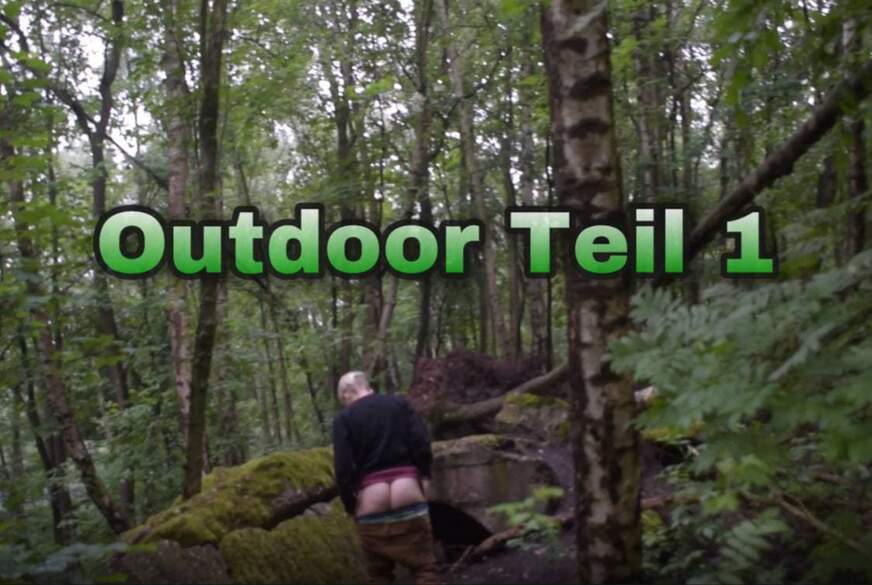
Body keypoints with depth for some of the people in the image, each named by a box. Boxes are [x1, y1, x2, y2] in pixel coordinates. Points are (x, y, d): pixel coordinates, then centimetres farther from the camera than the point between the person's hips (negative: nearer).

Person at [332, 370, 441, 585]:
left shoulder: (343, 418, 2)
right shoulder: (400, 404, 8)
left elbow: (343, 468, -6)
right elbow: (422, 444, -3)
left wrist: (350, 505, 4)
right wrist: (424, 478, 8)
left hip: (371, 505, 0)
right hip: (409, 497, 1)